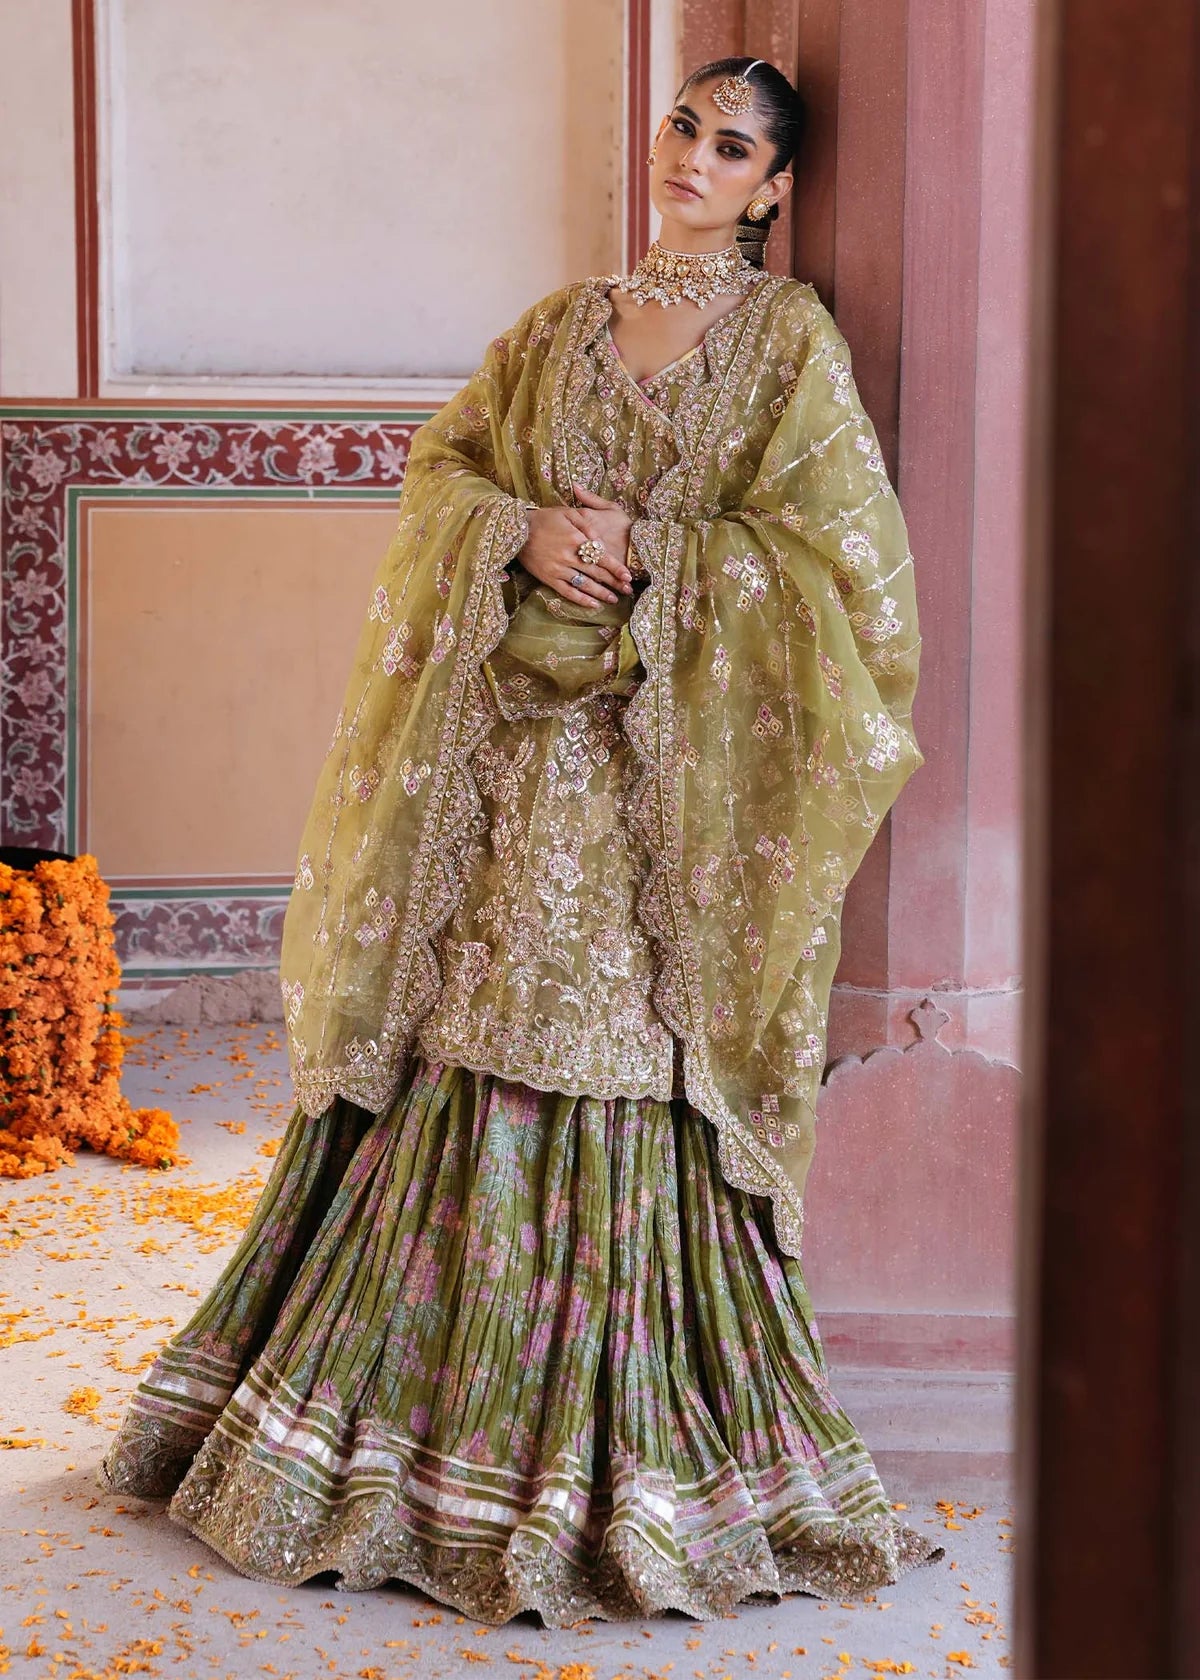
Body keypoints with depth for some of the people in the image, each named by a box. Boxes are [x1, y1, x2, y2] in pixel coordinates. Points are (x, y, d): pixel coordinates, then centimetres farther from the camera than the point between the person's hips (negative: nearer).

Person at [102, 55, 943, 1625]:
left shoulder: (791, 338, 2)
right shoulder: (560, 323, 15)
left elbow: (834, 547, -6)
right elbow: (443, 466, 13)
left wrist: (644, 552, -11)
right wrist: (525, 531, -7)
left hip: (671, 761, -4)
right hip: (516, 734, 4)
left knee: (625, 1064, -5)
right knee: (466, 1029, 5)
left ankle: (616, 1449, 8)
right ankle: (416, 1392, 19)